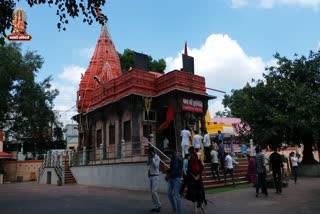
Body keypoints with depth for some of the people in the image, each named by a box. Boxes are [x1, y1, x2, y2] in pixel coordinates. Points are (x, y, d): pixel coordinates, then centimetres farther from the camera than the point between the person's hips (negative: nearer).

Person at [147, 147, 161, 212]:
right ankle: (155, 206, 14)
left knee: (154, 191, -12)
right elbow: (148, 164, 5)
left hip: (155, 176, -8)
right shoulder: (151, 158, 10)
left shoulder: (157, 158, -11)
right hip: (151, 176, 8)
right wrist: (149, 158, -4)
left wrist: (152, 158, -21)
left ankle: (159, 205, 2)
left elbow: (155, 166, -21)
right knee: (152, 192, 8)